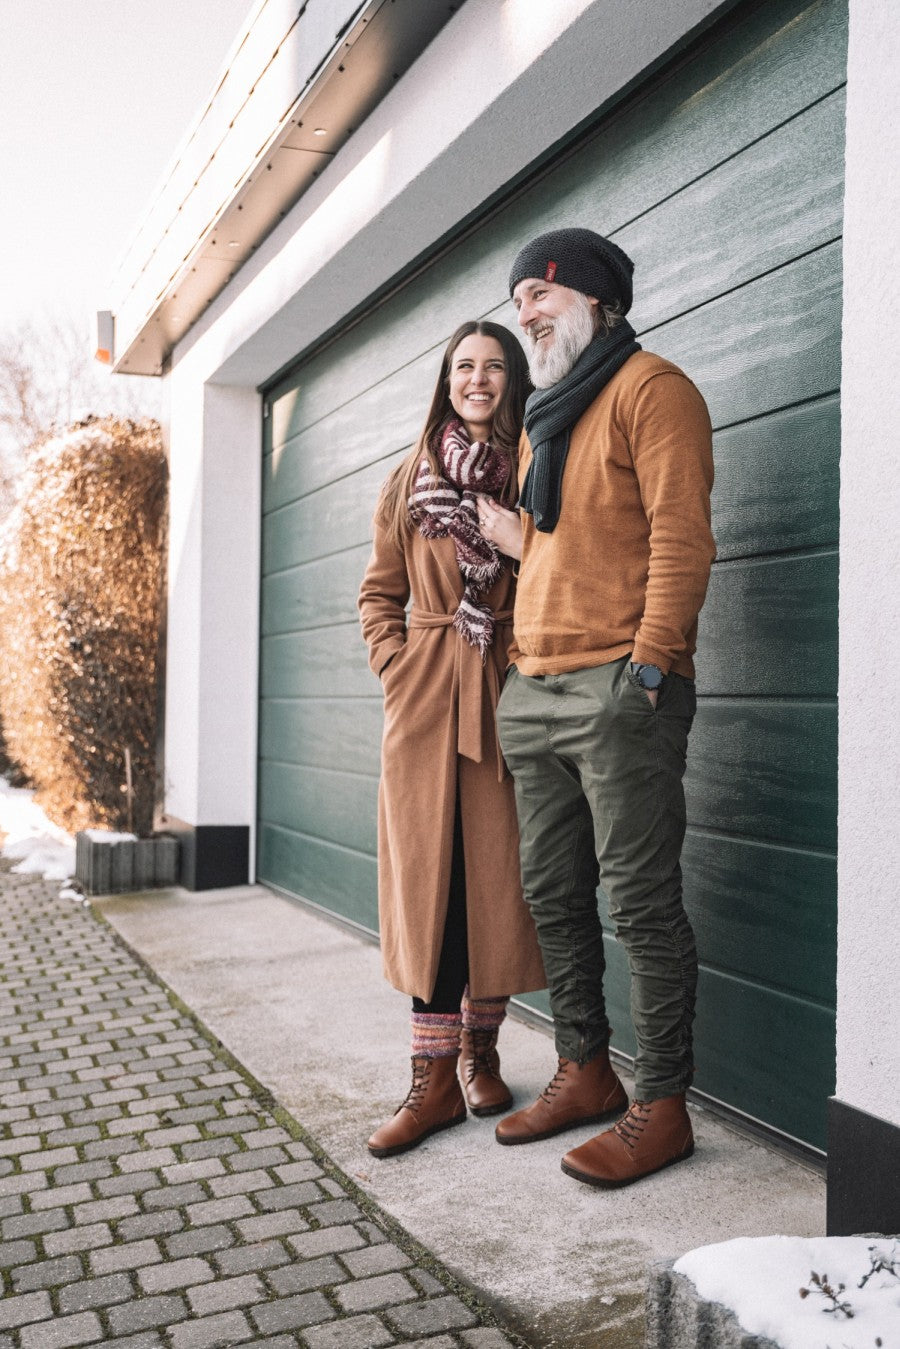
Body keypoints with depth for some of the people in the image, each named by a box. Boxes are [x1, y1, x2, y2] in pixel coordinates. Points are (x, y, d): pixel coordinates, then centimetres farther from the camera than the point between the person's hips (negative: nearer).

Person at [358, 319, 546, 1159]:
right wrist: (397, 672, -1)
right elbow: (380, 594, 12)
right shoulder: (411, 480, 10)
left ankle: (481, 1056, 21)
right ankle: (434, 1080, 6)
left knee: (496, 878, 3)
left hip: (508, 701, 0)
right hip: (425, 702, 1)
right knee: (430, 879, -1)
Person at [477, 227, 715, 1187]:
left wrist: (647, 666, -18)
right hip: (533, 691, 9)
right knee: (553, 894, 12)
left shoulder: (650, 388, -1)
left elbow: (680, 537, -12)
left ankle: (660, 1106, 7)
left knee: (640, 900, -4)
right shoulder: (541, 421, 25)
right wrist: (493, 523, 13)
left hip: (619, 686, -8)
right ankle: (584, 1072, 25)